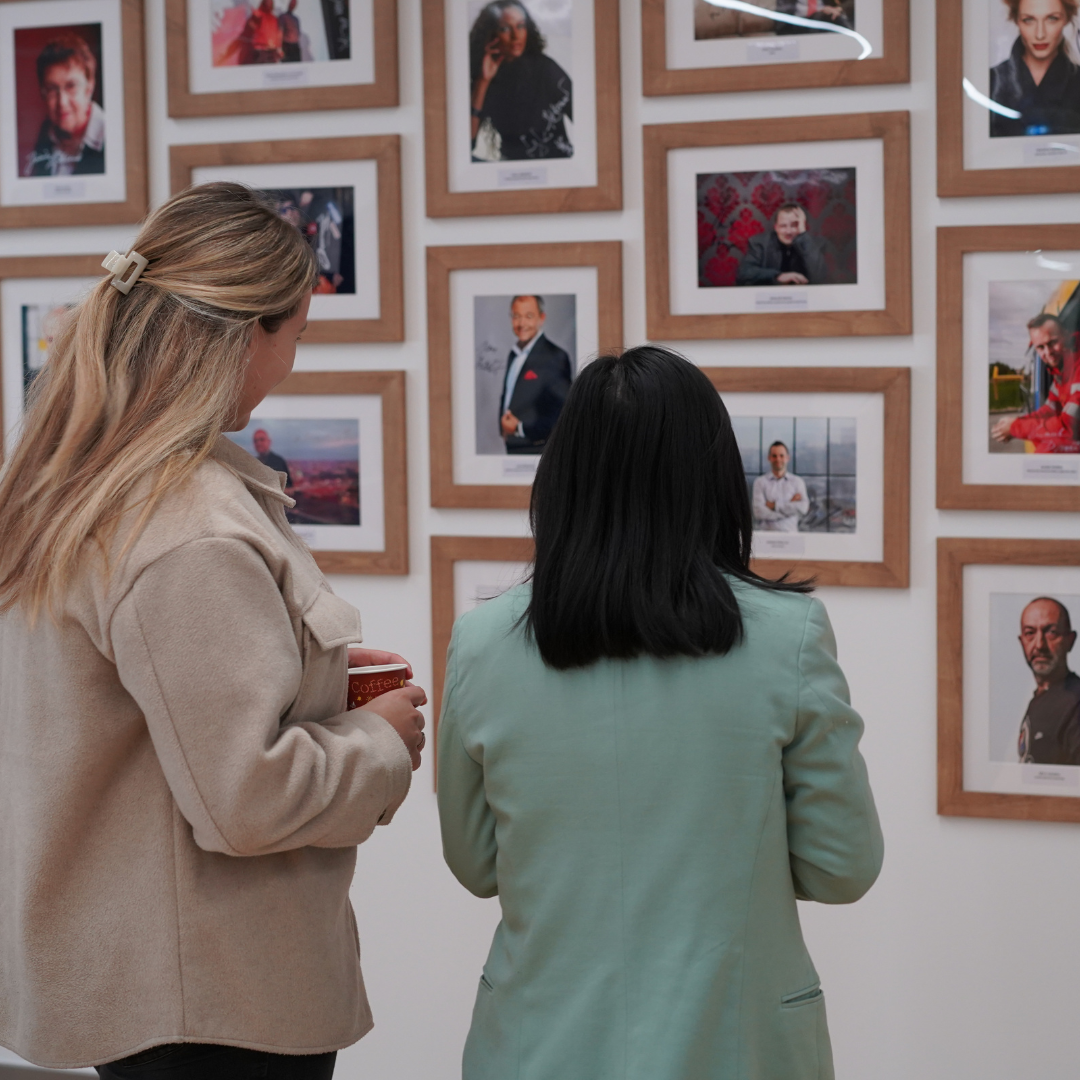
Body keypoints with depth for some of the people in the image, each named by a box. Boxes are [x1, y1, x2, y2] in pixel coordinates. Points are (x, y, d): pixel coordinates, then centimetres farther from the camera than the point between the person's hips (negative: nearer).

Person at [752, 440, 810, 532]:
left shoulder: (798, 481, 12)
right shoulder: (760, 481, 8)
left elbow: (803, 508, -1)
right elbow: (759, 512, -4)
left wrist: (775, 505, -4)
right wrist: (790, 506, -2)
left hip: (790, 532, 1)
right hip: (767, 533, -1)